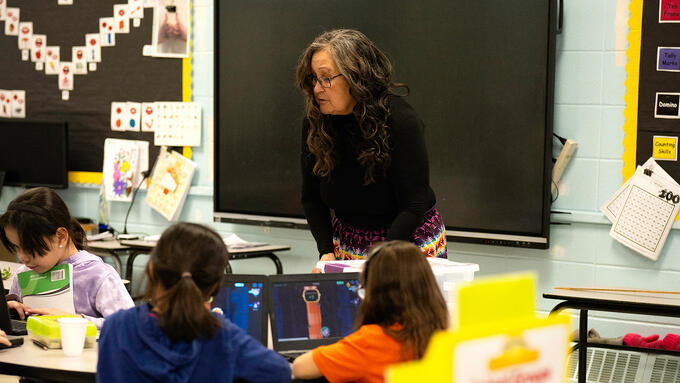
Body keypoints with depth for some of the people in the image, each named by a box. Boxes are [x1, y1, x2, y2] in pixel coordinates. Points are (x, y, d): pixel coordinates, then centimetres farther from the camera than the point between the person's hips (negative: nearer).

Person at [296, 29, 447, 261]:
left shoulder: (401, 121, -22)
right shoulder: (314, 124, -8)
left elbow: (414, 206, -21)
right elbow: (311, 198, 2)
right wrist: (326, 251, -12)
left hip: (409, 240, -4)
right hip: (346, 245, 4)